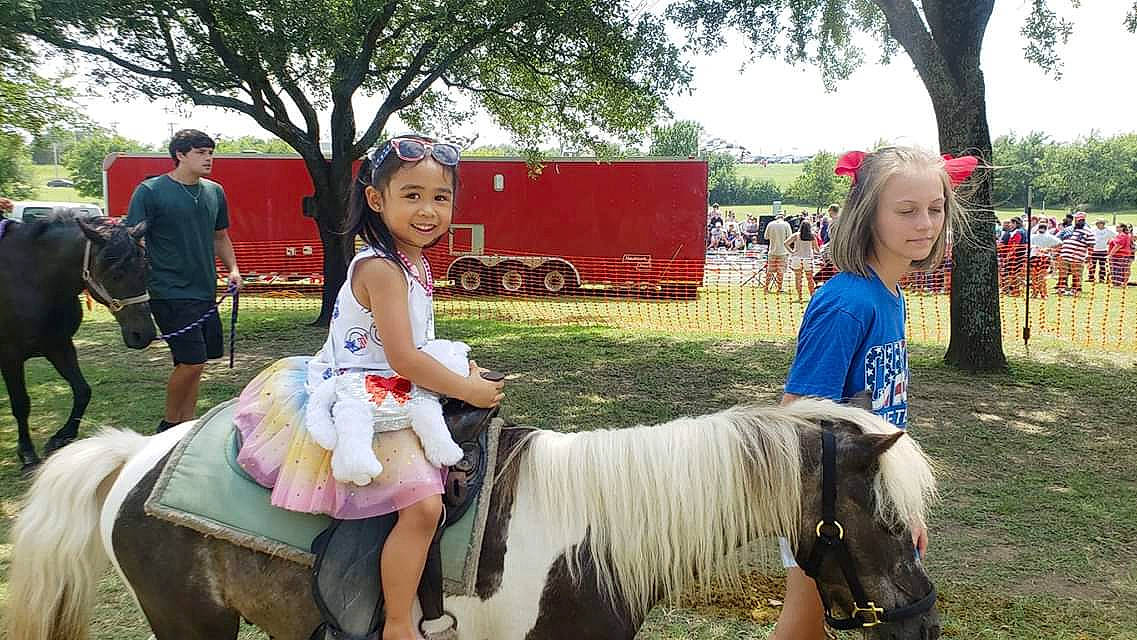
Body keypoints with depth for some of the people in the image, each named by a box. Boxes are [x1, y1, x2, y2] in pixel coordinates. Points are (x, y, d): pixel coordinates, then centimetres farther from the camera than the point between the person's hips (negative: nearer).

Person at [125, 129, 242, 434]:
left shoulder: (214, 192, 12)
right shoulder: (150, 191, -7)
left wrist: (232, 268, 8)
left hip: (205, 292, 6)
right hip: (170, 293, -6)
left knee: (193, 362, 11)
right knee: (191, 361, -11)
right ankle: (168, 426, 9)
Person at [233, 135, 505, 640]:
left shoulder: (416, 265, 9)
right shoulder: (381, 268, -21)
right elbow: (403, 359, -25)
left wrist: (461, 369, 10)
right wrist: (468, 391, -16)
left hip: (393, 400, 11)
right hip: (366, 411, -11)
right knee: (423, 502, -22)